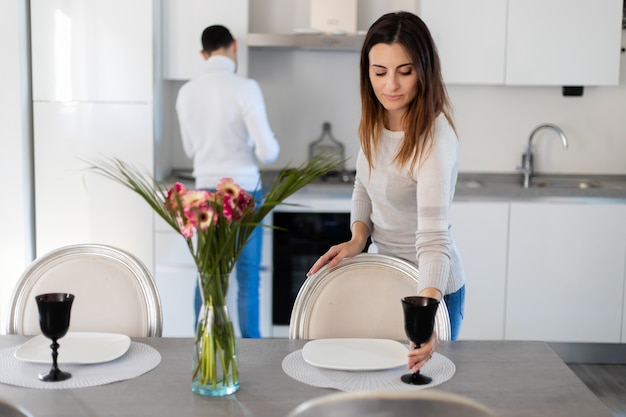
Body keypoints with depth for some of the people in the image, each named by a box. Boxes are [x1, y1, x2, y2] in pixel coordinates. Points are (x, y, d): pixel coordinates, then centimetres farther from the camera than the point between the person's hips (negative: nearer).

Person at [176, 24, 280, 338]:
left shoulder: (186, 92, 2)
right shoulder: (245, 88, -15)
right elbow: (267, 151, -16)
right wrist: (272, 148, 7)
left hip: (206, 192, 5)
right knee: (247, 278, 5)